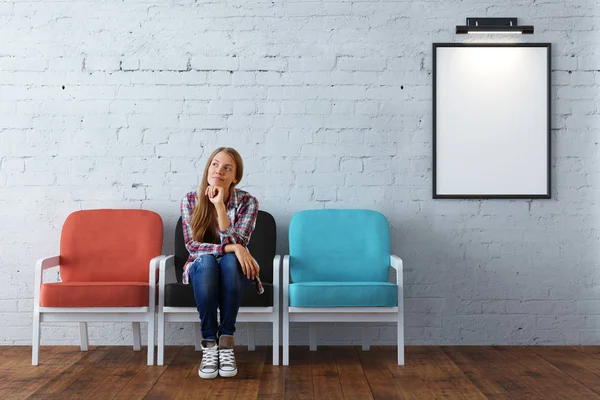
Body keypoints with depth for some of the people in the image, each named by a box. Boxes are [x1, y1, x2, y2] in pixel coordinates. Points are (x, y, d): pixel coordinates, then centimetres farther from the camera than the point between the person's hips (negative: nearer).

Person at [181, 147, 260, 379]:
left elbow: (235, 244, -20)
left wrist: (220, 206, -29)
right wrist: (233, 248, -28)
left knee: (229, 260, -35)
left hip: (233, 272, 0)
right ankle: (209, 343, -31)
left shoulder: (247, 202, -10)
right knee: (206, 260, -35)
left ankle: (226, 341, -31)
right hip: (202, 270, 0)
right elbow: (192, 245, -14)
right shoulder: (191, 200, -7)